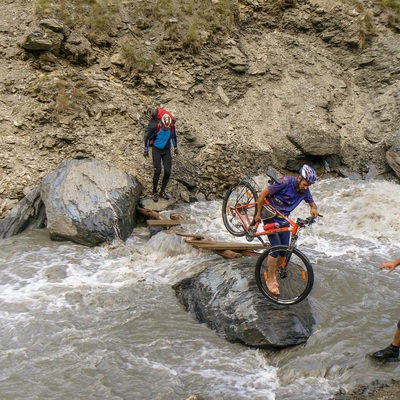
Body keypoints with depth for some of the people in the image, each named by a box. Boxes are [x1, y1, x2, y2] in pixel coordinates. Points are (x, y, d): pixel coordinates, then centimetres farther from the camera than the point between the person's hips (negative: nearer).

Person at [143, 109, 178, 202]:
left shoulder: (171, 126, -12)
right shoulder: (155, 125, -24)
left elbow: (173, 136, 10)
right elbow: (147, 136, -9)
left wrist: (176, 147, 19)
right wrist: (146, 149, -4)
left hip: (167, 150, 4)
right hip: (156, 150, -4)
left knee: (168, 171, -2)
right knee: (157, 171, -12)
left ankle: (162, 191, 15)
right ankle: (155, 192, 3)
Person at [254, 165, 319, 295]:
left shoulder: (304, 190, -8)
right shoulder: (286, 182, -26)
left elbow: (312, 203, 9)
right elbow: (262, 194, -21)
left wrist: (314, 209, -17)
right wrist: (258, 214, -12)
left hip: (283, 219, 6)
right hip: (270, 217, -6)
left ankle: (274, 274, 23)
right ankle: (270, 280, 0)